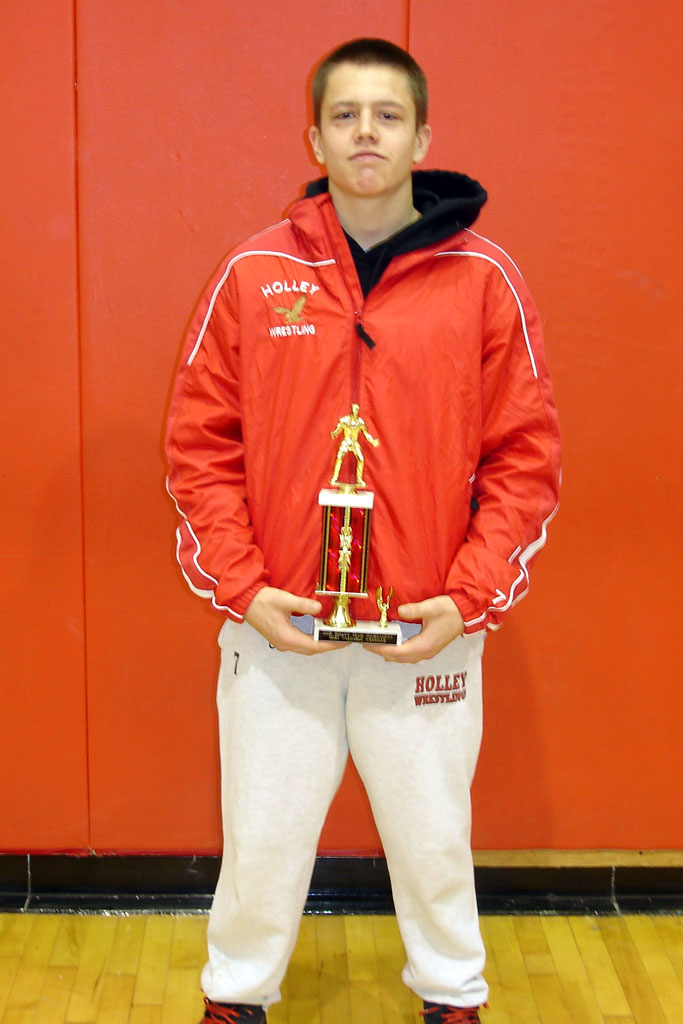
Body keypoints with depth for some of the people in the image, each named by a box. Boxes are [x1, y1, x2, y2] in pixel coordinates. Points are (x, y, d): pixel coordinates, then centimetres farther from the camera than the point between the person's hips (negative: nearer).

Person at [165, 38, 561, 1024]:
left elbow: (526, 456, -1)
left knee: (433, 836, 15)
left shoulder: (484, 279, -2)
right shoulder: (252, 274, 0)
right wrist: (241, 586, -7)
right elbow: (200, 444, 2)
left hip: (429, 634, 0)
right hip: (275, 628, 1)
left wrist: (469, 598, -9)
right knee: (262, 837, 13)